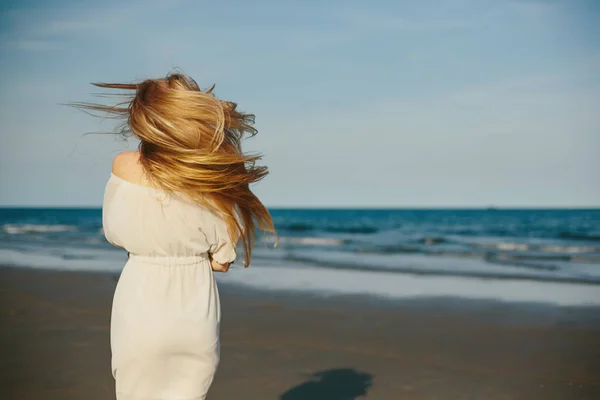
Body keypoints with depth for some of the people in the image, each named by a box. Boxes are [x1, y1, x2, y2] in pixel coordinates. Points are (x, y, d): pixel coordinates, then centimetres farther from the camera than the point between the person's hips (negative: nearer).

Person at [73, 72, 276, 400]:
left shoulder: (122, 166, -11)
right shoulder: (215, 180, -13)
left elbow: (113, 234, 5)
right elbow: (221, 262, -5)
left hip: (138, 314, 0)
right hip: (196, 320, 0)